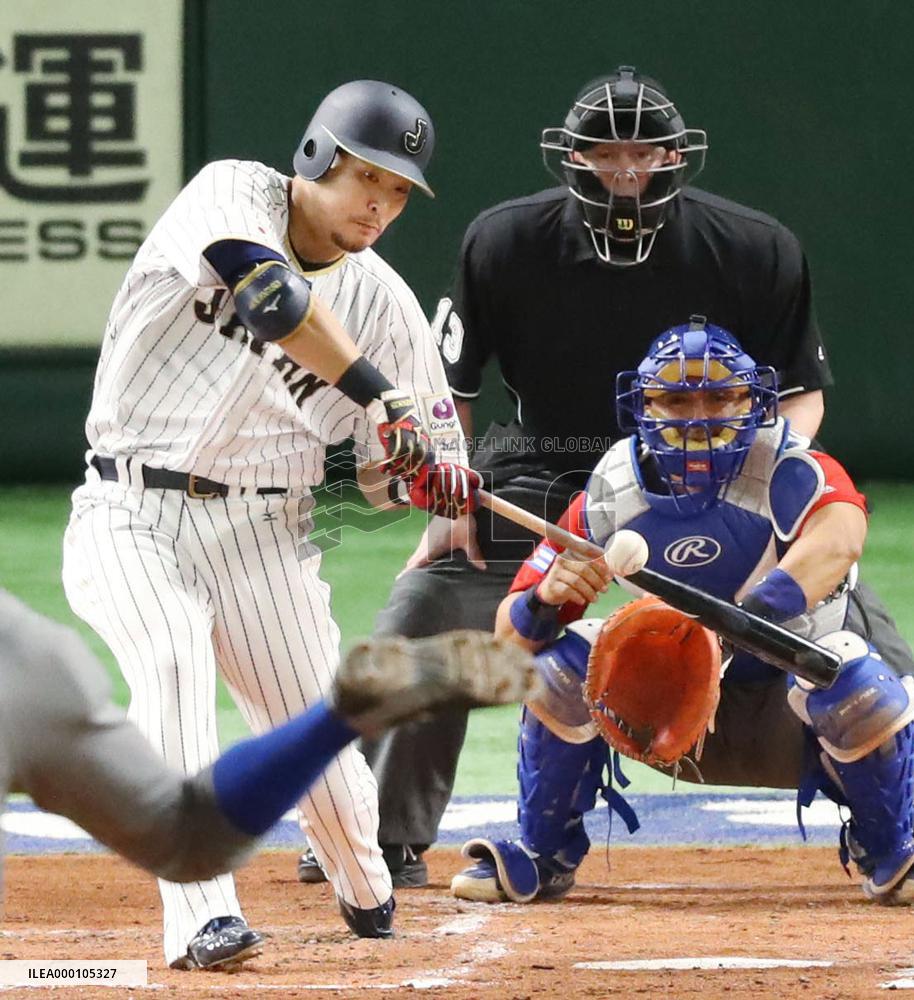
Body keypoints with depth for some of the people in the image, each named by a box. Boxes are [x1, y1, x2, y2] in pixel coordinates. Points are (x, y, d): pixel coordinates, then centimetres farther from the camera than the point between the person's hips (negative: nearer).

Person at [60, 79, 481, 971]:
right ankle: (200, 914, -31)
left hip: (264, 530, 3)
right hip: (132, 516, -3)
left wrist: (428, 478, -17)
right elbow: (269, 296, -29)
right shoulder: (233, 196, -7)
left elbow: (385, 472, 7)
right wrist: (379, 395, -36)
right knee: (172, 662, -29)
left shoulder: (384, 302, 4)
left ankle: (366, 893, 30)